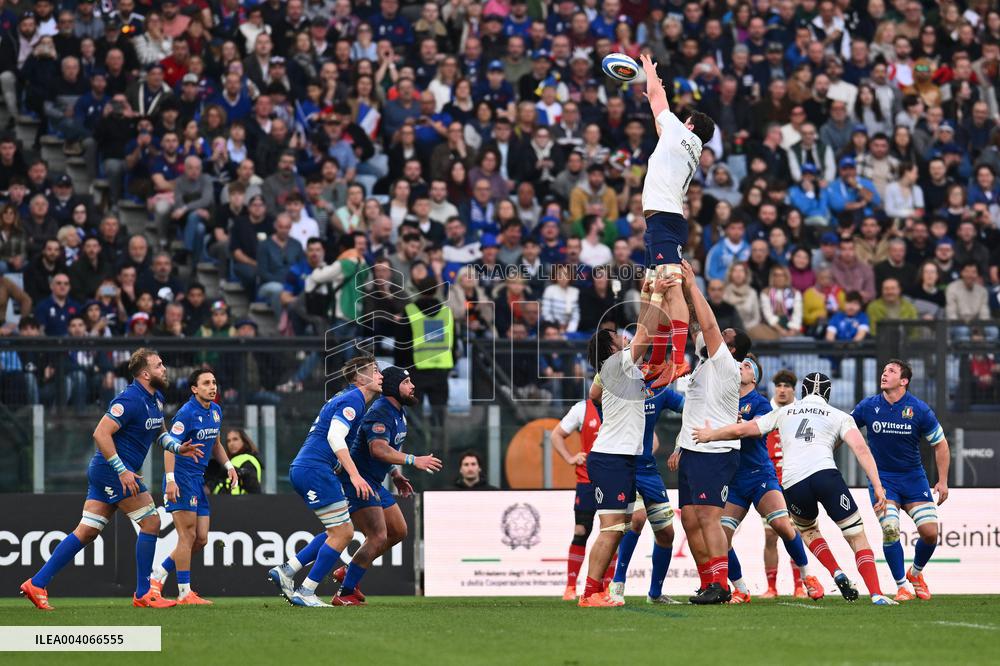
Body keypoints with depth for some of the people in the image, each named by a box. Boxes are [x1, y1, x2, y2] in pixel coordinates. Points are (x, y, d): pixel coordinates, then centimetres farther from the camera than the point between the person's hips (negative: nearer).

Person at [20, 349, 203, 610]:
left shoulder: (156, 398, 12)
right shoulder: (130, 400, -18)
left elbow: (158, 432, 27)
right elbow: (101, 433, -23)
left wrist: (178, 447, 7)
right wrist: (122, 470, -24)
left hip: (103, 472, 10)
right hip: (113, 471, -10)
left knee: (87, 532, 7)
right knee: (151, 521, -5)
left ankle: (37, 584, 6)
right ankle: (143, 594, 1)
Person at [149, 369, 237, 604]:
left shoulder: (216, 411, 12)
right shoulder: (187, 413, -14)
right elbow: (170, 446, -18)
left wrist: (228, 465, 11)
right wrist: (170, 479, -27)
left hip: (199, 479, 9)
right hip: (181, 478, -9)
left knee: (201, 539, 7)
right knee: (187, 535, -10)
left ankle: (157, 576, 18)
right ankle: (184, 593, -6)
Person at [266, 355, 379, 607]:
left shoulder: (346, 398, 22)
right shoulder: (353, 400, -10)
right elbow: (335, 437, -22)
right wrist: (354, 475, -26)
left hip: (302, 470, 10)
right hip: (314, 469, -10)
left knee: (341, 532, 13)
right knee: (342, 532, -7)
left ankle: (286, 570, 11)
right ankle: (305, 592, -5)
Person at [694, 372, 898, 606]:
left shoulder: (784, 413, 26)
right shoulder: (840, 417, 18)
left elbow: (741, 429, 29)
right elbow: (861, 449, 1)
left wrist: (710, 435, 46)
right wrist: (877, 486, -5)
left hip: (792, 484, 2)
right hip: (825, 473, -2)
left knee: (807, 530, 31)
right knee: (857, 535, 6)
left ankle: (837, 573, 9)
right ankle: (876, 594, -9)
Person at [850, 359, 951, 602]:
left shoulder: (919, 410, -9)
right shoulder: (868, 407, -6)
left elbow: (940, 444, 1)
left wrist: (943, 481, -2)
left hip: (913, 477, 1)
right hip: (882, 478, -1)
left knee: (930, 532, -8)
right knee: (890, 529, -20)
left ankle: (915, 573, 23)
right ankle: (902, 586, -4)